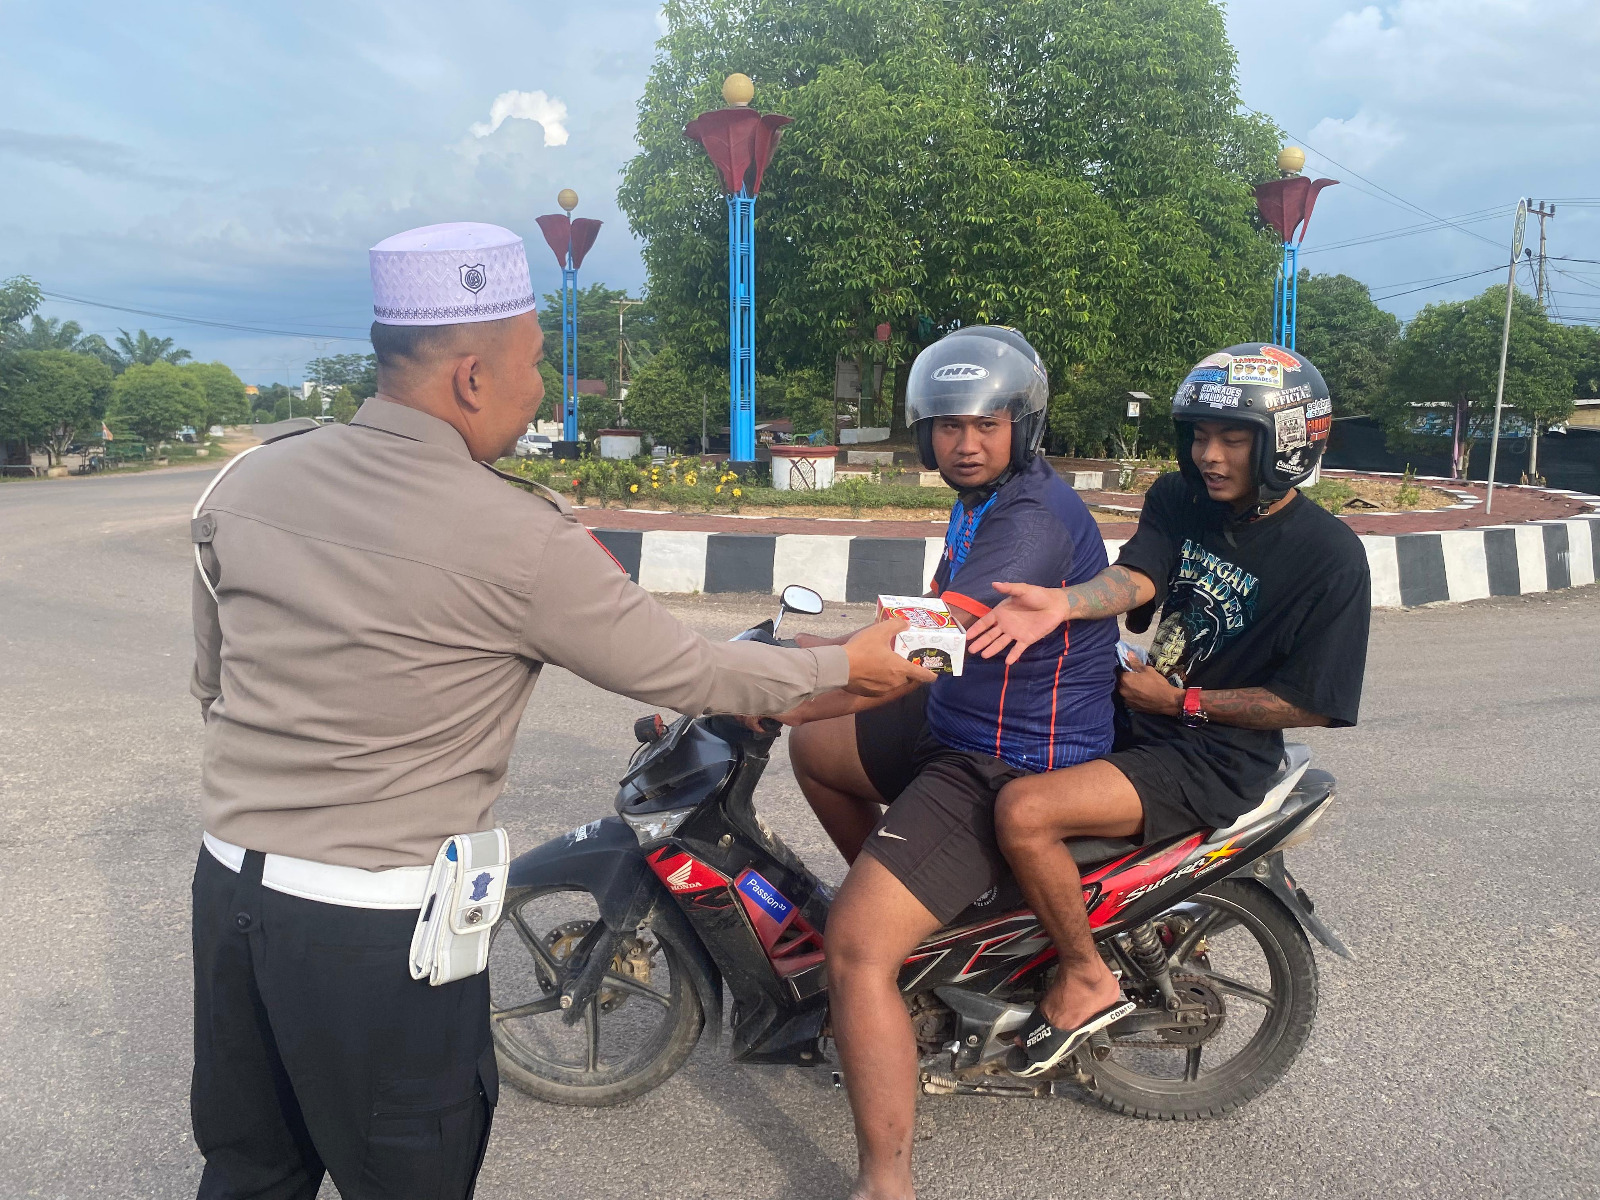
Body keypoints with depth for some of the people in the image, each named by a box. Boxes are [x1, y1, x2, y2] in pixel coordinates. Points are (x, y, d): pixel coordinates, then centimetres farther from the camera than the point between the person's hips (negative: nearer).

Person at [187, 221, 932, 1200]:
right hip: (381, 924, -6)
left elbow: (215, 680, 11)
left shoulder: (247, 482, -1)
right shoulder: (520, 540, -18)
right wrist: (848, 667, 7)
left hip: (231, 885, 6)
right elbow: (683, 672, -8)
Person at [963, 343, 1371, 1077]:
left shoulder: (1330, 556, -11)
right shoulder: (1177, 499, 5)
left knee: (1026, 812, -27)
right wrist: (1061, 602, -36)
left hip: (1215, 755, -7)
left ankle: (1087, 981, -3)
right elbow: (1137, 575, -14)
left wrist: (1182, 700, -11)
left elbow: (1310, 704, -11)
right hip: (1132, 710, 8)